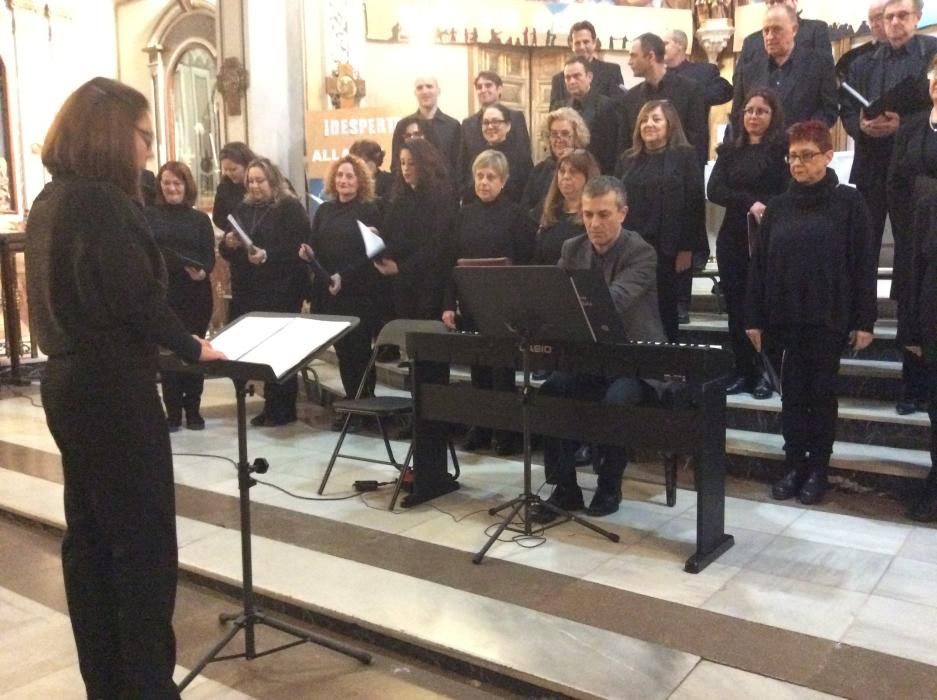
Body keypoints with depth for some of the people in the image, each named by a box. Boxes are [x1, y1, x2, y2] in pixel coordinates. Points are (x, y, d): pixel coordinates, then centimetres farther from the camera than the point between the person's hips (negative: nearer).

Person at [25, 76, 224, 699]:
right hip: (113, 389, -10)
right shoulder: (99, 201, -17)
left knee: (90, 534, 14)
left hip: (71, 381, 10)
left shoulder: (52, 199, 12)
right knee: (144, 538, 0)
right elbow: (135, 297, -21)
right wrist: (190, 347, -6)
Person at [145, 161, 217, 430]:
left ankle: (193, 410, 18)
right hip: (161, 293, -1)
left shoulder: (200, 219, 7)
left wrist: (202, 272, -19)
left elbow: (210, 257, 1)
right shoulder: (149, 216, 4)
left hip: (195, 294, 1)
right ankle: (173, 412, 12)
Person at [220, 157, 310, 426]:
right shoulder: (243, 209, 16)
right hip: (247, 291, 6)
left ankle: (283, 409, 9)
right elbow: (225, 251, 16)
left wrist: (268, 256, -25)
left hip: (281, 291, -6)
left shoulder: (291, 208, -4)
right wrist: (228, 244, -6)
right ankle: (271, 405, 18)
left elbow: (298, 247, -15)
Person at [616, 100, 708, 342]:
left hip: (667, 250, -4)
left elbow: (694, 202, -5)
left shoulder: (685, 156, 1)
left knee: (665, 311, 4)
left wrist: (687, 249, -11)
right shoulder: (628, 159, 15)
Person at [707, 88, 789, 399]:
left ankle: (766, 371, 7)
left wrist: (765, 212, -21)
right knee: (736, 307, 5)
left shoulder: (784, 147, 0)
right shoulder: (729, 150, 12)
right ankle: (743, 371, 13)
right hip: (733, 238, 4)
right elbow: (714, 190, -1)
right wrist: (750, 204, -15)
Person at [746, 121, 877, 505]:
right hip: (787, 316, 3)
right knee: (792, 392, 6)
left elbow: (864, 264, -4)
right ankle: (794, 465, 15)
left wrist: (864, 320, -8)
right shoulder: (777, 207, 8)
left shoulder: (848, 202, -1)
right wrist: (754, 317, 3)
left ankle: (818, 469, 16)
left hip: (829, 317, -3)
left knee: (822, 392, 5)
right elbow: (758, 264, 7)